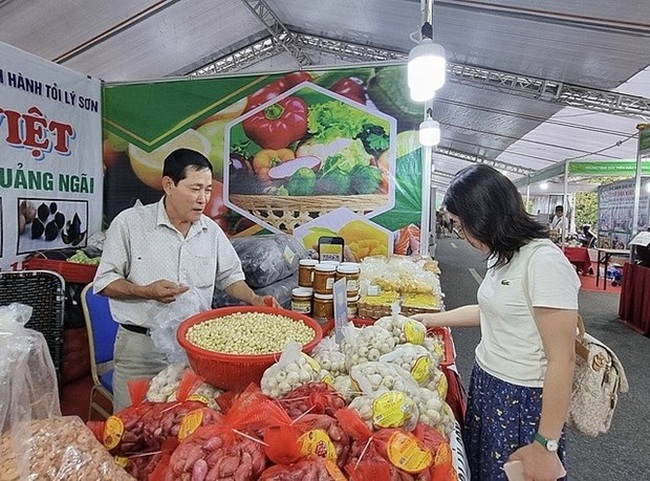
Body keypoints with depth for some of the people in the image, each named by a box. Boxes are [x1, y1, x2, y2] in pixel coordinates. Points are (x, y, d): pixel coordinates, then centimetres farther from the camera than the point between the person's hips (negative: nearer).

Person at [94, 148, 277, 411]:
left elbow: (229, 275, 12)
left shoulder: (211, 230, 3)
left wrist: (254, 299, -4)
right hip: (140, 346, -3)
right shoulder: (129, 222, -8)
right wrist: (146, 292, -20)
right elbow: (105, 282, -4)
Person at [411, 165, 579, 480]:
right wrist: (434, 320, 22)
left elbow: (562, 360, -22)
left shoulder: (544, 262, -23)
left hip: (521, 401, -7)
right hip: (486, 386, 8)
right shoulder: (503, 258, 2)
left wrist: (546, 445, -18)